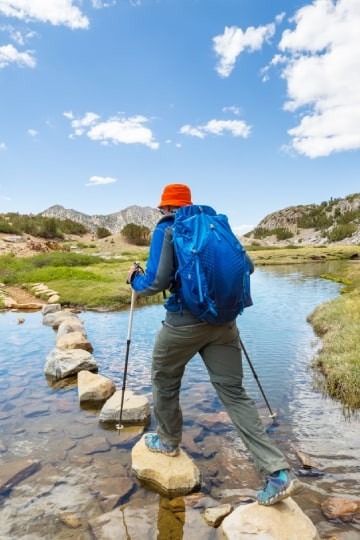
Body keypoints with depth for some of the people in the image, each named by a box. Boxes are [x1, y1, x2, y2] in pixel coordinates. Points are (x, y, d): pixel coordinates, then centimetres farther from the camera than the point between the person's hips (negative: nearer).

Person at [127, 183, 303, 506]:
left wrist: (135, 279, 10)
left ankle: (168, 441, 41)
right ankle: (278, 472, 5)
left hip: (184, 321, -5)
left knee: (165, 382, 21)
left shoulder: (166, 229, -3)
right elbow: (246, 267, 14)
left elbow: (157, 282, -11)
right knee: (233, 392, 9)